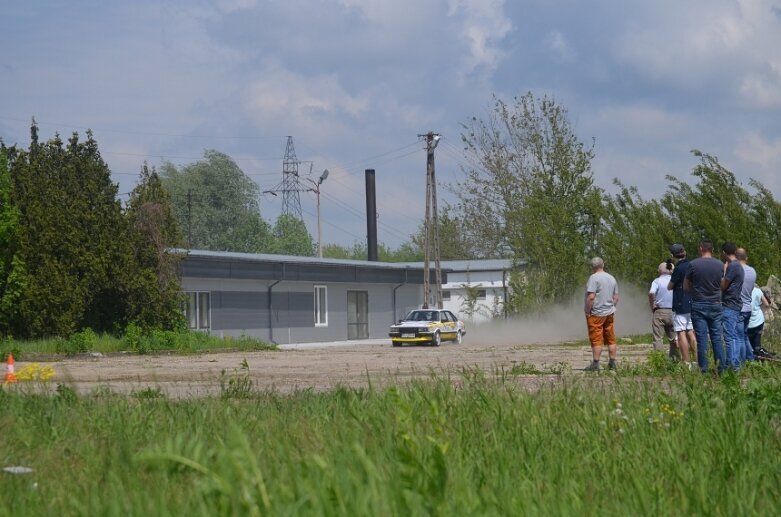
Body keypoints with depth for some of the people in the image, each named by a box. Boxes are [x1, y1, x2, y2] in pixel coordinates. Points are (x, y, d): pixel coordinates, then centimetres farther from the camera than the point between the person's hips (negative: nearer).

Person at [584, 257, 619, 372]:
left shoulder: (594, 278, -13)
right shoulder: (612, 278, 11)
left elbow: (591, 297, -20)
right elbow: (616, 298, 13)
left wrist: (588, 311, -13)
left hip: (596, 314, -7)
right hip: (609, 313, 7)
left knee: (596, 340, -5)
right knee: (611, 339, 11)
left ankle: (595, 364, -5)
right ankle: (612, 363, 13)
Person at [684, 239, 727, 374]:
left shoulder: (693, 264, -8)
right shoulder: (720, 265, 0)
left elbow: (685, 286, 1)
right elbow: (722, 286, 9)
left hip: (698, 305, -2)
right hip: (716, 305, 2)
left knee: (702, 338, 0)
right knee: (717, 337, 7)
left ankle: (703, 369, 0)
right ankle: (721, 367, 5)